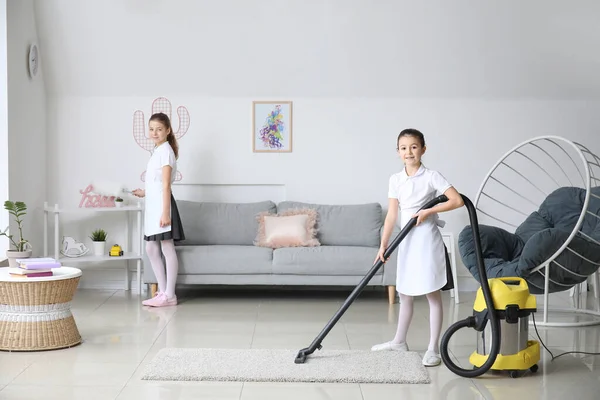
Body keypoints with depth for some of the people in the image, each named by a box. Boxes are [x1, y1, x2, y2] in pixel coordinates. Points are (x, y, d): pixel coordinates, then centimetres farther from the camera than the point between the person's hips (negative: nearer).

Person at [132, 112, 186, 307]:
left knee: (167, 249, -5)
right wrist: (145, 192, 36)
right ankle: (163, 291, 16)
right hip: (153, 205, 10)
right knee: (151, 249, 10)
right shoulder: (158, 150, 17)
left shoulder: (165, 150, -11)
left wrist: (165, 212, -22)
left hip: (162, 205, -10)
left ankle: (169, 295, -1)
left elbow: (166, 184, -18)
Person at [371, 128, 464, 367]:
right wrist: (383, 245, -1)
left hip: (427, 240, -5)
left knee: (433, 295, -1)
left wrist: (428, 212, -16)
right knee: (404, 294, 15)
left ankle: (433, 349, 3)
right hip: (406, 242, 6)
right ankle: (399, 341, 29)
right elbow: (392, 214, 5)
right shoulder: (395, 180, 5)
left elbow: (458, 201, -15)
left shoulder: (431, 177, -9)